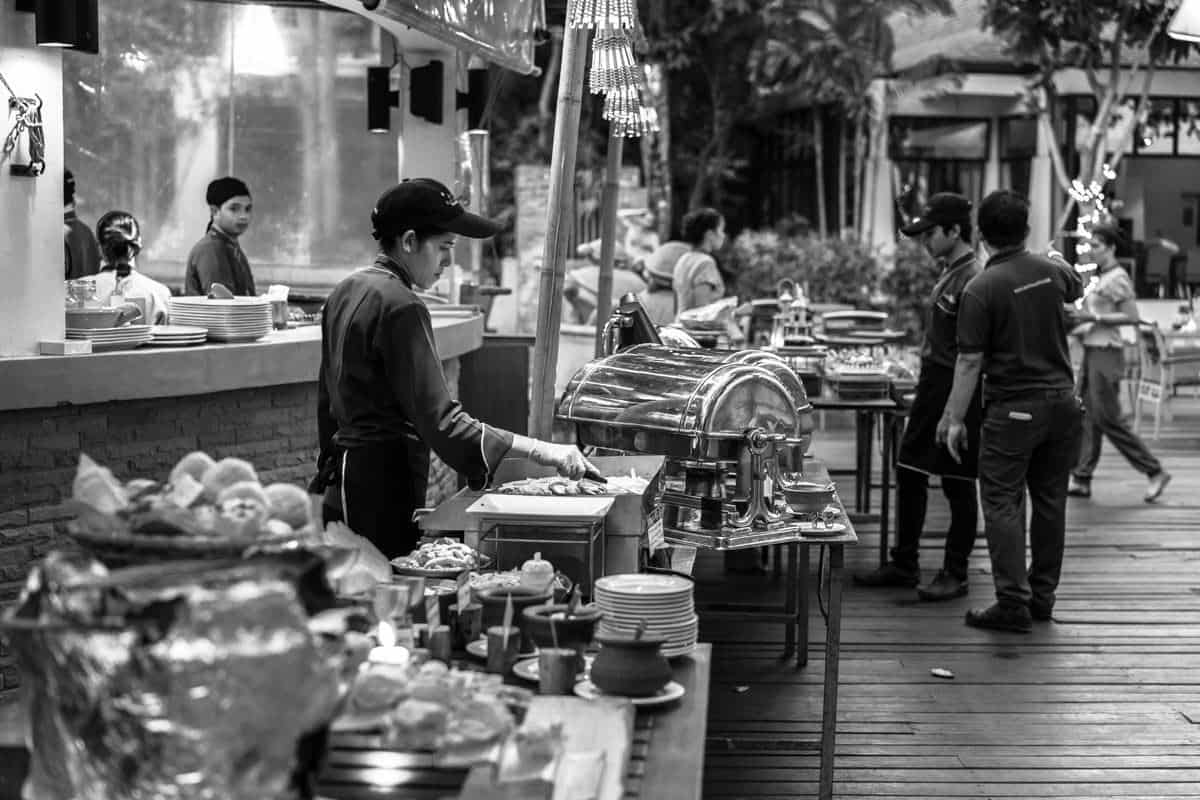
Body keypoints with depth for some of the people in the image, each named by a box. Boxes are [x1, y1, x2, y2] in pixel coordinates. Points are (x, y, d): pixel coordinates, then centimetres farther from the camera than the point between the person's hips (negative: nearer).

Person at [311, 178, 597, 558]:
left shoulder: (346, 291, 12)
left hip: (343, 481, 10)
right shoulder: (400, 307, -17)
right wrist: (540, 451, -25)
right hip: (384, 481, -10)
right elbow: (440, 420, -23)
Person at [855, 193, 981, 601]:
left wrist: (959, 416, -22)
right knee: (909, 473, 13)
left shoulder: (973, 280, -18)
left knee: (958, 483, 2)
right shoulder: (948, 274, 11)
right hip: (932, 385, 10)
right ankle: (904, 564, 23)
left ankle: (955, 574, 13)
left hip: (958, 392, -10)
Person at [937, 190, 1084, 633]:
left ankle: (1013, 603, -4)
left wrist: (955, 419, -7)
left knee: (1002, 504, -1)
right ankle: (1042, 596, 21)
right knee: (1050, 500, 12)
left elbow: (970, 362, -14)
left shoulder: (980, 289, -13)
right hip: (1062, 402, 6)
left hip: (1013, 409, -6)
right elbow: (1076, 289, 30)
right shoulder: (1052, 271, 3)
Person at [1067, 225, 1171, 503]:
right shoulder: (1099, 277, 14)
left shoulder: (1117, 278, -12)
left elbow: (1131, 316, -17)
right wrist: (1079, 323, 9)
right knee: (1086, 417, 8)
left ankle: (1154, 472, 3)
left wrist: (1094, 317, -19)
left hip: (1106, 353, -9)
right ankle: (1081, 479, 11)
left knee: (1107, 418, -6)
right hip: (1091, 351, 9)